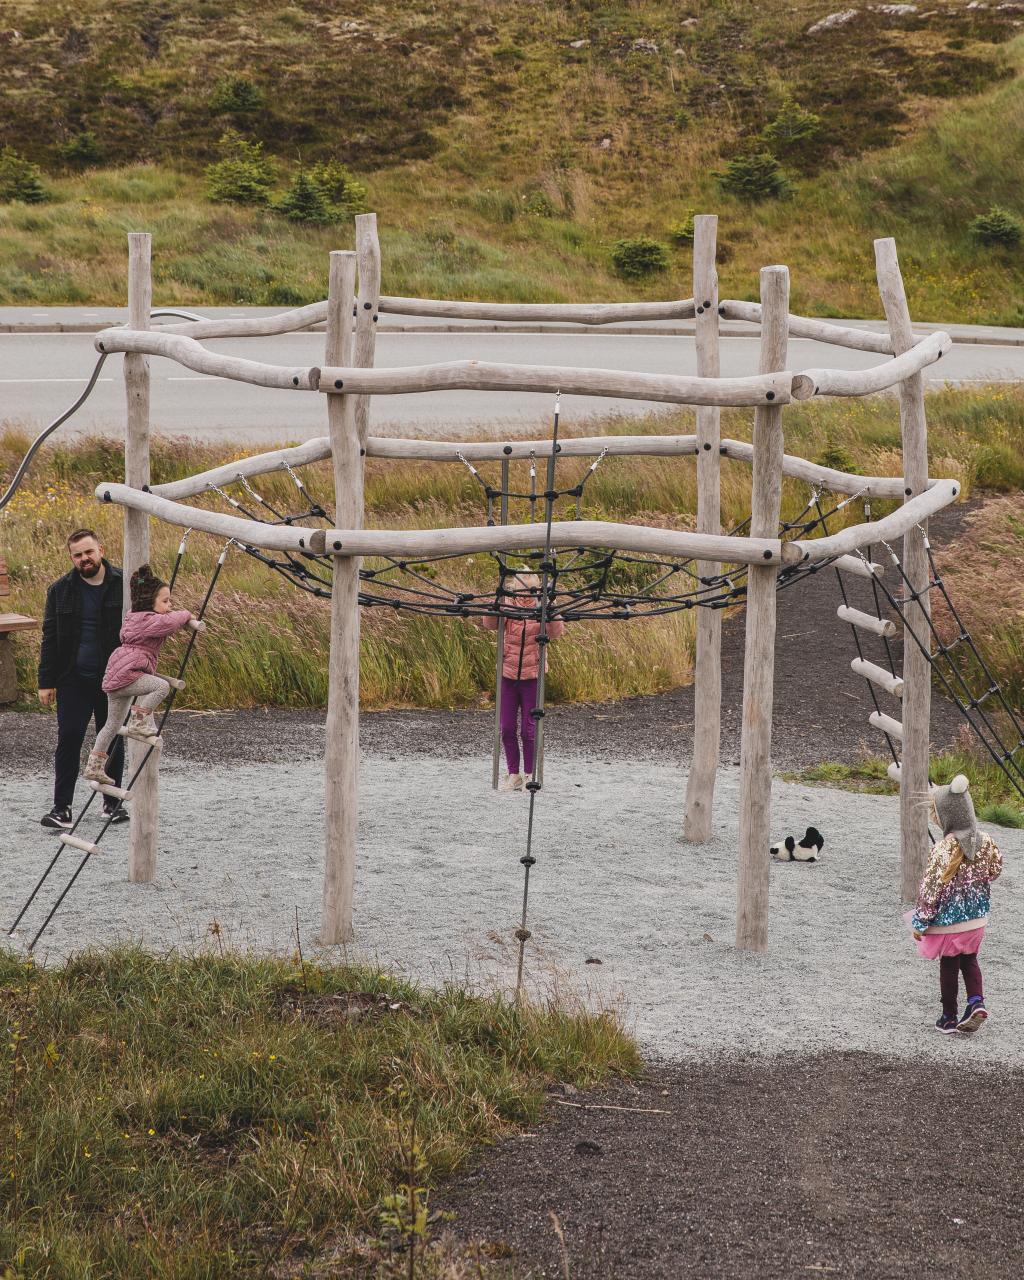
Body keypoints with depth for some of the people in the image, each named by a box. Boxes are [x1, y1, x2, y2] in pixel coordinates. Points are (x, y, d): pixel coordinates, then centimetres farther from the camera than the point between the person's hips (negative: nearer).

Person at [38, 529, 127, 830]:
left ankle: (113, 802, 22)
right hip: (74, 679, 1)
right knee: (69, 739, -5)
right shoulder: (60, 590, 4)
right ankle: (62, 807, -2)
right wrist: (46, 681, 2)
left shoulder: (124, 585, -2)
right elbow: (50, 637, 7)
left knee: (113, 741, 8)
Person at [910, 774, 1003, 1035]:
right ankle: (976, 1001, 5)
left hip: (948, 920, -5)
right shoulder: (985, 842, -9)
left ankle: (948, 1018, 19)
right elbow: (995, 869, 8)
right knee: (970, 961, 23)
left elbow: (930, 888, -21)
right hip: (976, 917, 5)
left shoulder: (944, 849, -26)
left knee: (948, 967, 10)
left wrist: (919, 922, -11)